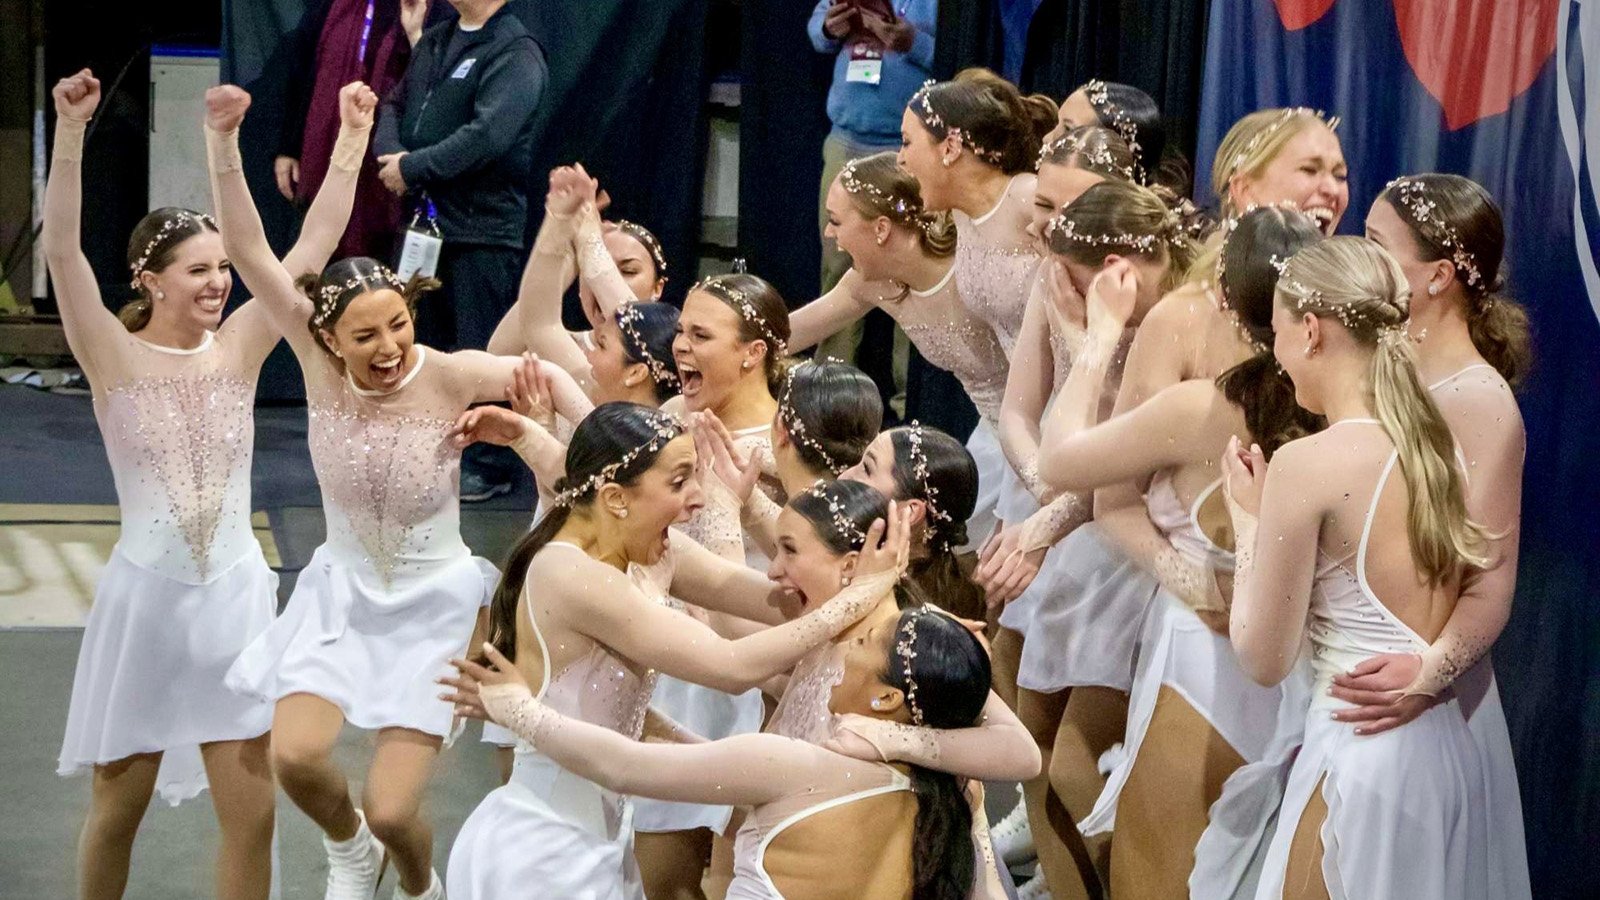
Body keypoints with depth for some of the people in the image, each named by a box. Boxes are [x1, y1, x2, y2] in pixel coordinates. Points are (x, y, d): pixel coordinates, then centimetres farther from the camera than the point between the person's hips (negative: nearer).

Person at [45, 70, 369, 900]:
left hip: (236, 594, 2)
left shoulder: (240, 348, 2)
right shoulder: (115, 358, -6)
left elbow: (316, 244, 0)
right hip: (145, 596, -2)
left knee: (250, 813, 2)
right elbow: (61, 250, -19)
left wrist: (351, 140, -5)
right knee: (118, 805, 10)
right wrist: (70, 132, -30)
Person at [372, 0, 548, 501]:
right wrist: (390, 152, -5)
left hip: (482, 228, -8)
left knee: (478, 349, -3)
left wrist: (412, 166, -17)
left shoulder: (515, 55, -12)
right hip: (424, 218, 8)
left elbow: (487, 136, -23)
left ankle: (488, 465, 6)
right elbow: (395, 104, 18)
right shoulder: (435, 42, 14)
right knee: (424, 339, 15)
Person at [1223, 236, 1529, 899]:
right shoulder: (1438, 446, 6)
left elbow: (1263, 659, -10)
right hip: (1454, 748, 8)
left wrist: (1249, 519, 4)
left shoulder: (1308, 465, -15)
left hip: (1363, 752, -8)